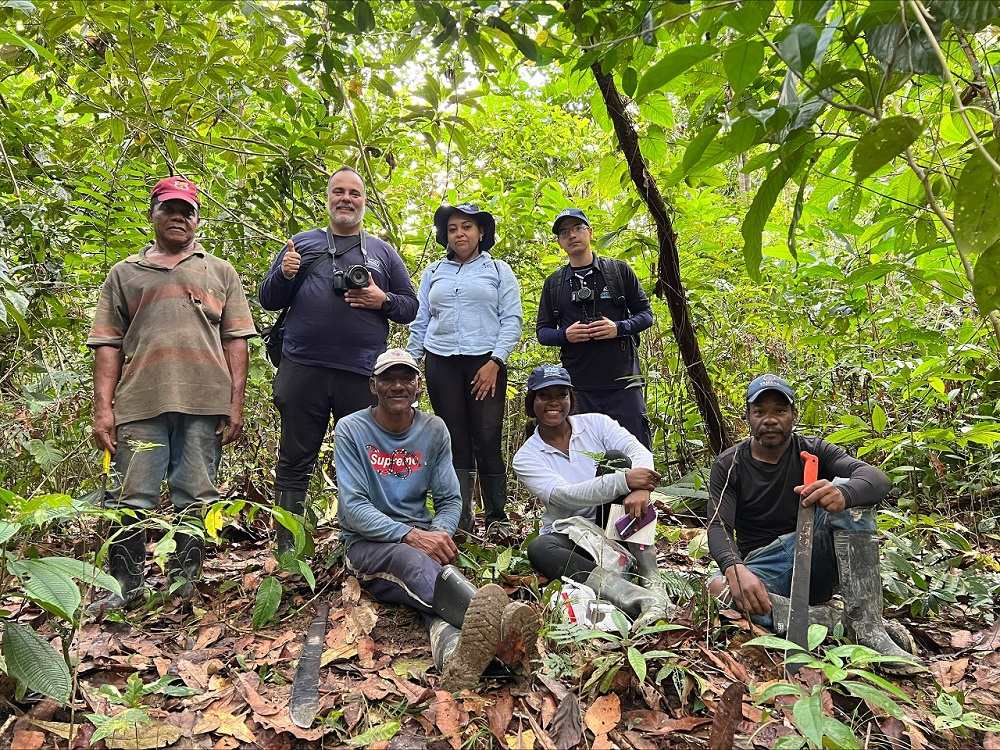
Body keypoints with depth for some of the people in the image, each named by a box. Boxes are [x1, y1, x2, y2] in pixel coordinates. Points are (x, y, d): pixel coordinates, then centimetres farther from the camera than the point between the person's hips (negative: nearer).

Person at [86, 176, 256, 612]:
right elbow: (108, 344, 12)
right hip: (140, 402, 1)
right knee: (131, 498, 2)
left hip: (205, 403, 0)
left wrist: (236, 404, 0)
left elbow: (235, 342, 9)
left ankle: (184, 583, 15)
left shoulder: (219, 272, 17)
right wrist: (103, 407, 2)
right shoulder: (125, 273, 18)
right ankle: (124, 586, 14)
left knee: (196, 498, 3)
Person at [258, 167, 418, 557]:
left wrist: (382, 300, -5)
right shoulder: (302, 243, 16)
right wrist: (284, 274, -6)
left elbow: (410, 306, 14)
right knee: (294, 464, 3)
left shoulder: (383, 252, 17)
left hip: (363, 375, 1)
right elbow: (268, 299, 14)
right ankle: (287, 550, 12)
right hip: (303, 371, 0)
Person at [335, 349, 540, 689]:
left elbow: (450, 499, 7)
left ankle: (454, 650, -69)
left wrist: (440, 533, -17)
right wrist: (412, 536, -27)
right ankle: (500, 619, -68)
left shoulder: (434, 430, 8)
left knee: (432, 573, -35)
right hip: (368, 542, -3)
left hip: (421, 535, 4)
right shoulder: (351, 430, -3)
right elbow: (353, 506, -12)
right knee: (412, 561, -39)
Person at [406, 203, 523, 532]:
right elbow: (420, 322, 17)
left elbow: (512, 320, 1)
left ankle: (497, 520, 5)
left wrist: (495, 362, -10)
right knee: (455, 443, 1)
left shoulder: (499, 270, 9)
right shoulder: (433, 273, 17)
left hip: (485, 363, -2)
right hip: (441, 364, 3)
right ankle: (460, 523, 4)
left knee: (487, 441, -6)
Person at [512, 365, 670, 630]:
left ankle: (651, 579, -30)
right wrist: (624, 481, -36)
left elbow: (640, 451, -16)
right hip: (570, 540, 0)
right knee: (538, 548, -34)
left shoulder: (596, 423, 1)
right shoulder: (526, 458, -5)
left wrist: (641, 489, -40)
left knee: (614, 459, -23)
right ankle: (637, 598, -47)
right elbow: (563, 495, -22)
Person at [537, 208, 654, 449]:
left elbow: (646, 314, 8)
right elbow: (542, 331, 12)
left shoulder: (619, 270, 7)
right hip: (578, 386, 2)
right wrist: (565, 335, -10)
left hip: (623, 380, -1)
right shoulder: (553, 284, 12)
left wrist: (618, 328, -12)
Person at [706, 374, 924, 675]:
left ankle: (866, 626, -31)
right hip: (762, 568, -1)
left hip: (814, 558, 1)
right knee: (719, 589, -34)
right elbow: (719, 528, -13)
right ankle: (841, 622, -29)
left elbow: (879, 479, -17)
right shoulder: (728, 465, -1)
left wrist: (843, 493, -42)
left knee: (850, 496, -23)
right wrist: (735, 569, -37)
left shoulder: (813, 451, 1)